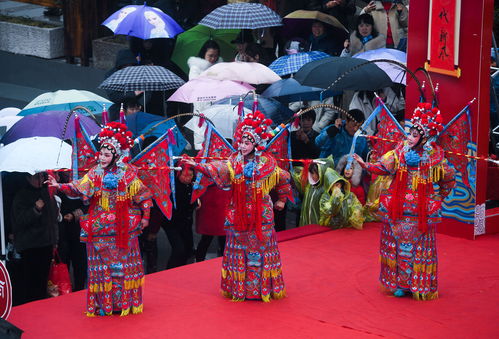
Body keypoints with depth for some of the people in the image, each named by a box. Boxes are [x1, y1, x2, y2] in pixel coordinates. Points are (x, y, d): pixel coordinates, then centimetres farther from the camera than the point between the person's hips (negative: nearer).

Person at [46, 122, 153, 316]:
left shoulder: (127, 174, -2)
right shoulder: (94, 173, 4)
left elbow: (142, 195, 3)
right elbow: (78, 188, -7)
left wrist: (145, 216, 1)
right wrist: (60, 186, -22)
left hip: (123, 228, -2)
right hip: (100, 227, 2)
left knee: (124, 263, 3)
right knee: (101, 264, 3)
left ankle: (125, 301, 12)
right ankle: (103, 303, 9)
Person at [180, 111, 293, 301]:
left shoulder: (267, 163, -2)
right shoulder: (234, 162, 2)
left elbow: (284, 178, 11)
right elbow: (217, 170, -14)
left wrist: (282, 199, 14)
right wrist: (197, 166, -28)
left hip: (261, 214, -2)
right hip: (238, 213, 2)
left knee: (261, 247, 2)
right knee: (238, 248, 5)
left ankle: (264, 288, 10)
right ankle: (239, 288, 13)